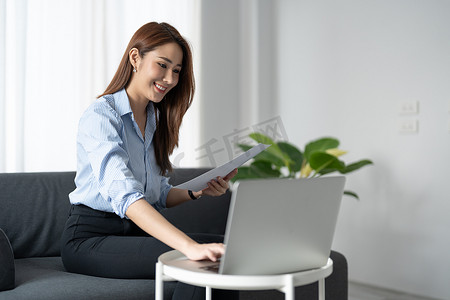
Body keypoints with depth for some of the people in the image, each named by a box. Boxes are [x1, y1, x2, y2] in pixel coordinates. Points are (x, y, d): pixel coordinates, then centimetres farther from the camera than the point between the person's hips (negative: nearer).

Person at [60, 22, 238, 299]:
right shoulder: (101, 116, -14)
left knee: (221, 247, -19)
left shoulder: (155, 120, 13)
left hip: (137, 231, 7)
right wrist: (190, 246, -43)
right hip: (90, 237, -7)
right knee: (199, 263, -29)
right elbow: (125, 195, -31)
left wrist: (198, 191, -4)